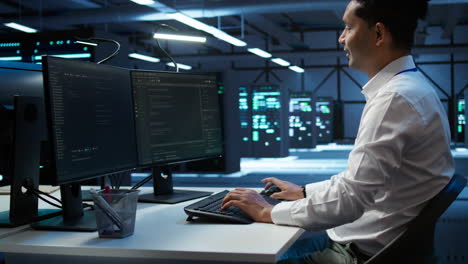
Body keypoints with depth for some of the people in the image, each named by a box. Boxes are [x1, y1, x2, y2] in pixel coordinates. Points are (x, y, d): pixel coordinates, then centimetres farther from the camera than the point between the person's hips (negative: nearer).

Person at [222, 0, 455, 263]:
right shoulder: (406, 87, 9)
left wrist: (268, 212, -15)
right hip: (365, 239, 9)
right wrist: (304, 192, 15)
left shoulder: (397, 97, -23)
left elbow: (351, 197, -26)